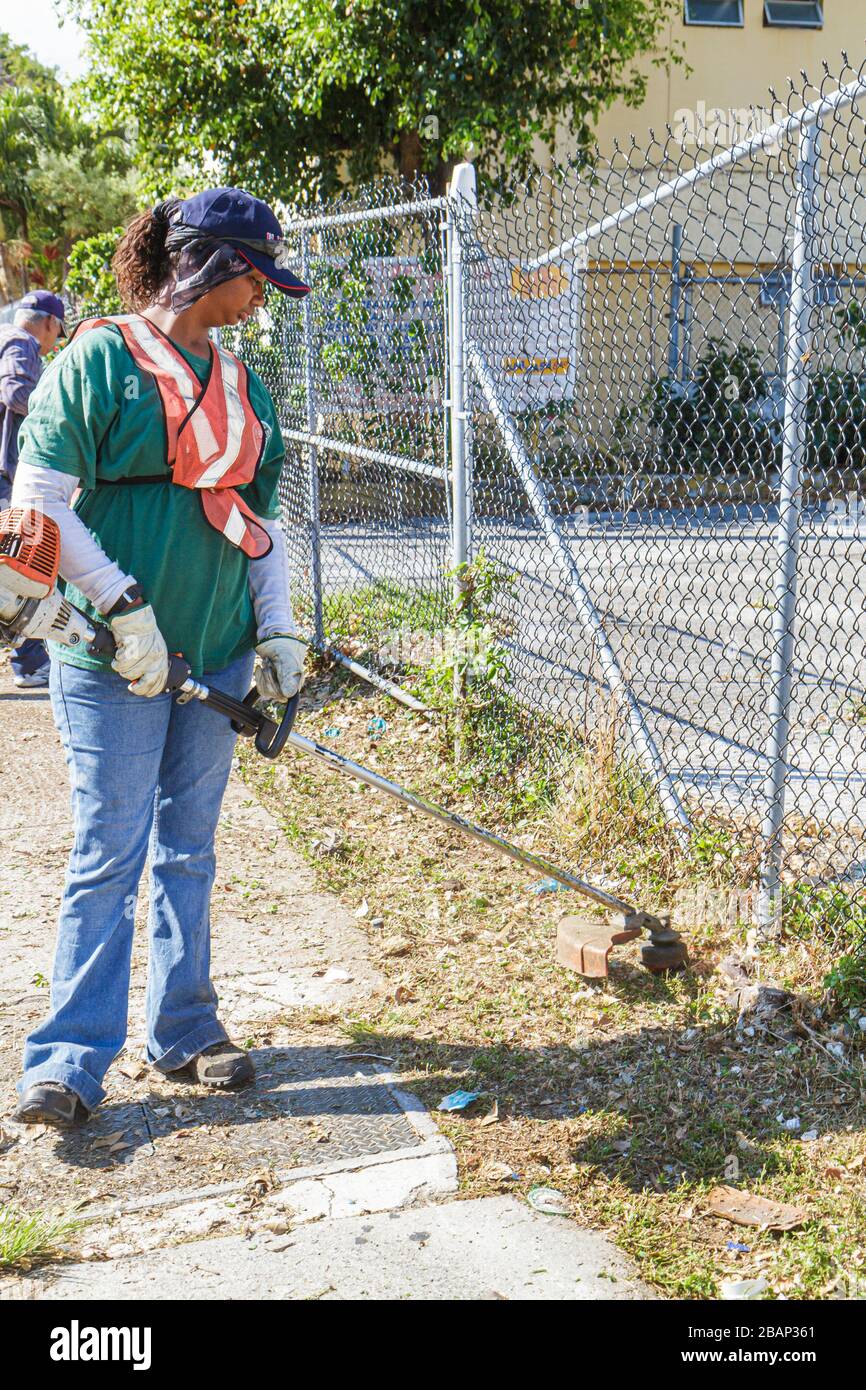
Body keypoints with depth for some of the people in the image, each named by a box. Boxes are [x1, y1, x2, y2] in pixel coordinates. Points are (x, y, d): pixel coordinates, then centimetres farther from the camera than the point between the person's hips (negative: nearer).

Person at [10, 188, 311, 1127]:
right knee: (109, 853, -5)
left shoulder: (241, 383, 14)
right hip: (115, 658, -6)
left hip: (217, 651, 6)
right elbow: (40, 500, -10)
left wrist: (276, 629, 7)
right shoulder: (100, 361, -6)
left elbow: (259, 517, 18)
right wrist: (124, 607, -15)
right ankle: (70, 1062, 5)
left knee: (188, 849, 12)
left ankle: (183, 1032, 23)